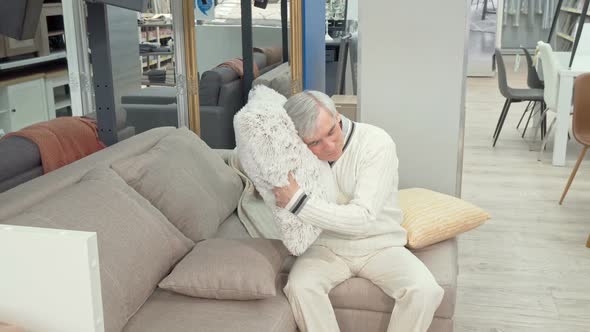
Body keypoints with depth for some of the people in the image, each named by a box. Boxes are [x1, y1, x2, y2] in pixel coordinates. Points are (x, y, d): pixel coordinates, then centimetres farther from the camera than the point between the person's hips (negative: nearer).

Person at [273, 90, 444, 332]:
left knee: (425, 291, -27)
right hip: (327, 246, 2)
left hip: (380, 245, -2)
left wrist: (298, 201, -36)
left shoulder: (377, 143, -21)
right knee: (300, 287, -29)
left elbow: (363, 218, -29)